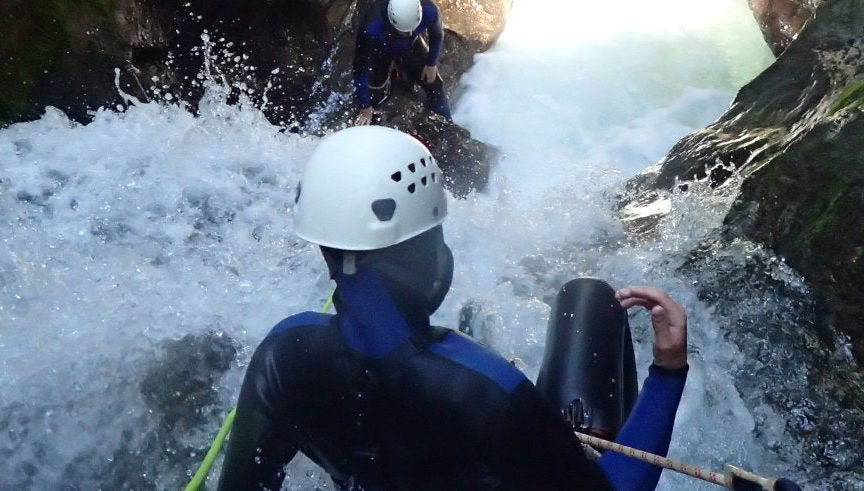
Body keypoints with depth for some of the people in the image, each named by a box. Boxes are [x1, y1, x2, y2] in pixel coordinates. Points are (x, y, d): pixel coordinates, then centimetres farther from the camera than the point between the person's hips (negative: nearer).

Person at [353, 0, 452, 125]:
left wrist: (431, 64, -5)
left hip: (411, 46, 2)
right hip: (381, 50, -2)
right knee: (376, 87, -18)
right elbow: (360, 68, -36)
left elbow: (437, 35, -13)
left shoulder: (429, 11, -39)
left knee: (433, 83, 6)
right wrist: (366, 107, -30)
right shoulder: (371, 29, -47)